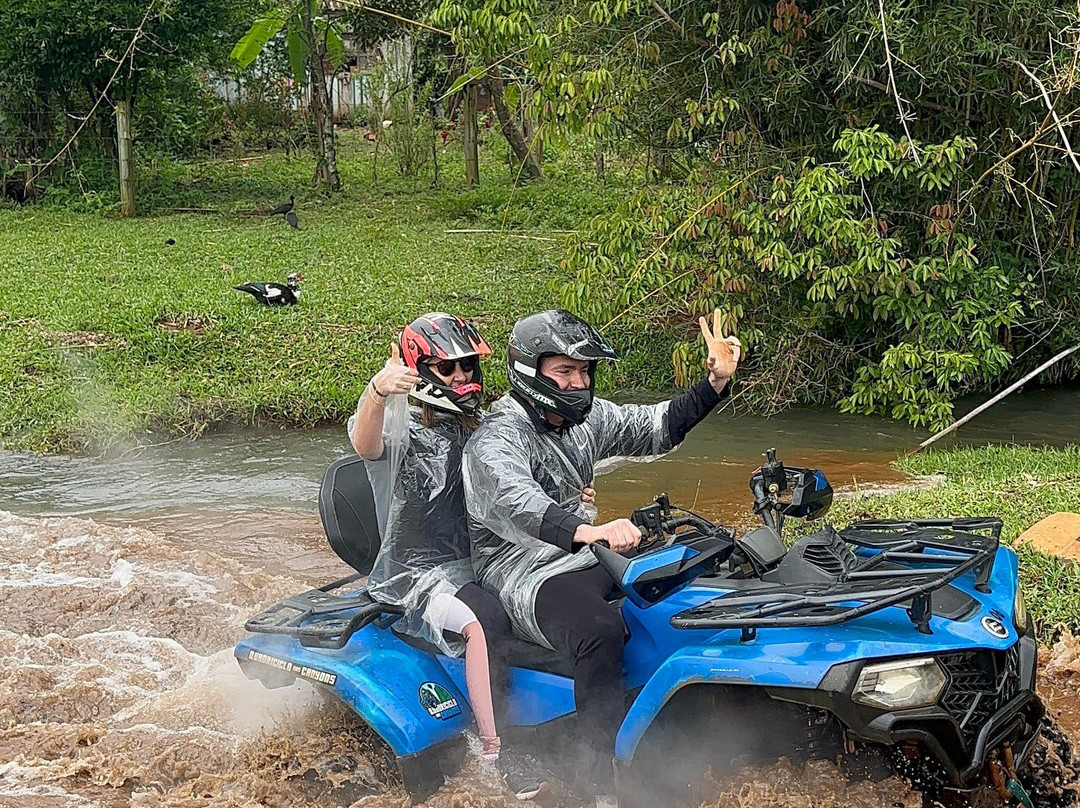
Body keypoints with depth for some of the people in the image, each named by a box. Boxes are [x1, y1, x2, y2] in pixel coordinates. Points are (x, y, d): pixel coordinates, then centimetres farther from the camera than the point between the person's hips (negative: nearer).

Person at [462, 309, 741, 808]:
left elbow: (655, 428, 19)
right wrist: (589, 531, -57)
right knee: (601, 631, -37)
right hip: (529, 577, -9)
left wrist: (716, 383, 4)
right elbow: (513, 504, -38)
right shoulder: (494, 443, -18)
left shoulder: (585, 418, 9)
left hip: (587, 559, 9)